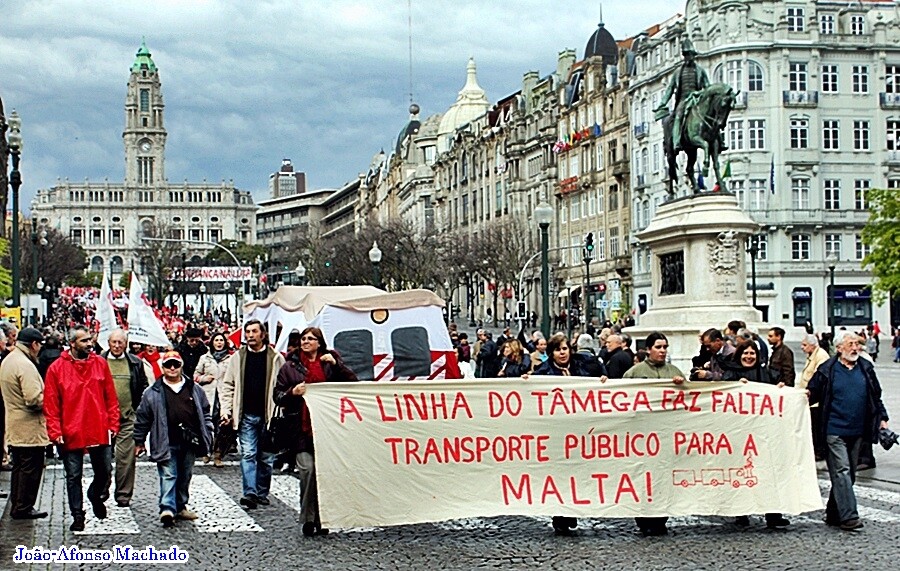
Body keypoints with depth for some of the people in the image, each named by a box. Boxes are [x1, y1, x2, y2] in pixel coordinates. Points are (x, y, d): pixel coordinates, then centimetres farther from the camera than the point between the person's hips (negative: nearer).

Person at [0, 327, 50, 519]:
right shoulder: (25, 365, -21)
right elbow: (34, 399, -28)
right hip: (29, 427, -10)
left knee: (19, 466, 17)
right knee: (31, 468, -1)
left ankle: (17, 506, 22)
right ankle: (24, 508, 4)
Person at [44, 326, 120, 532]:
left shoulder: (100, 363, 2)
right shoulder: (57, 368, -5)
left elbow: (111, 398, 5)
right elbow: (51, 404, -4)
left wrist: (112, 424, 0)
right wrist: (55, 432, -9)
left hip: (99, 431, 2)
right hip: (71, 434, -2)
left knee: (104, 471, 11)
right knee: (73, 476, 7)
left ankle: (96, 496, 40)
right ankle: (77, 515, 18)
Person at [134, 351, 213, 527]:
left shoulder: (194, 390, 10)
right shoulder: (153, 393, 2)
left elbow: (205, 414, 16)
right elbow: (142, 418, 7)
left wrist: (207, 436, 10)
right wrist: (139, 441, 7)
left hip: (189, 442, 4)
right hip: (166, 444, -3)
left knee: (185, 476, 12)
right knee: (168, 475, -11)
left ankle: (181, 507, 24)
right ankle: (167, 509, -19)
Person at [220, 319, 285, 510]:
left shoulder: (275, 358, 3)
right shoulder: (237, 358, 7)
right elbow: (228, 386, 9)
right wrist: (226, 411, -1)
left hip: (268, 415, 0)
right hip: (246, 415, 0)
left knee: (266, 457, 8)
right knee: (248, 454, -7)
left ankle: (262, 493, 19)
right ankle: (250, 493, -12)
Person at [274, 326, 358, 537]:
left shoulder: (329, 363, 13)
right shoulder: (290, 367, 11)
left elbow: (353, 382, 5)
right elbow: (278, 396, 12)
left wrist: (336, 365, -7)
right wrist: (292, 392, -8)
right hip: (302, 427, -1)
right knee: (307, 469, -15)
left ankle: (322, 519, 12)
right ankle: (307, 518, -7)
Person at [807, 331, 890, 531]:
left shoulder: (866, 368, 10)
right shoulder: (827, 370, -3)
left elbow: (876, 396, 18)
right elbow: (814, 392, 3)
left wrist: (882, 418, 11)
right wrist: (808, 395, -19)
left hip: (857, 431, 5)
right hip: (835, 430, -5)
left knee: (849, 474, 10)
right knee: (841, 472, -12)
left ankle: (834, 514, 20)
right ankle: (848, 516, -15)